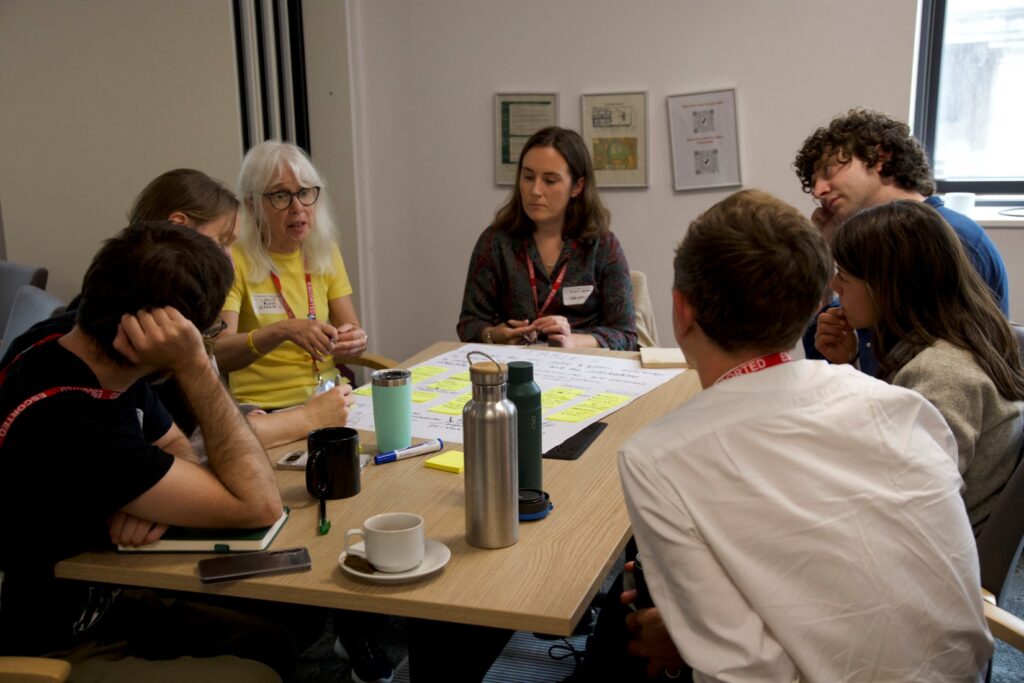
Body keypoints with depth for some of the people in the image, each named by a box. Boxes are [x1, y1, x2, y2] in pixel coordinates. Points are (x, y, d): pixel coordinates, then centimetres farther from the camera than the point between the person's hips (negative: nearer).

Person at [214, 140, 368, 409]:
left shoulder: (325, 252, 9)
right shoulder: (234, 260, -8)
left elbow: (351, 329, 7)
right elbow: (219, 354, -19)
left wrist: (355, 340, -16)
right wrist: (284, 331, -34)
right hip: (265, 409, -6)